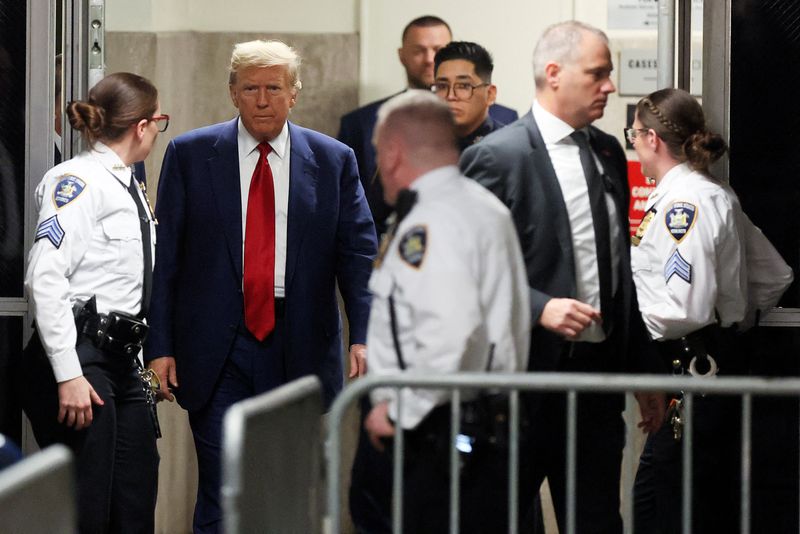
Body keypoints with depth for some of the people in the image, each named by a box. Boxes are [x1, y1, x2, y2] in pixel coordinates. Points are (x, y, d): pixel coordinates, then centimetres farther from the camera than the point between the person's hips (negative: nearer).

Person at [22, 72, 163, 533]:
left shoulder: (129, 187, 17)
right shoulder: (79, 180, -10)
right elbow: (45, 278, -19)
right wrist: (69, 375, -23)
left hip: (123, 360, 9)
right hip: (78, 360, -9)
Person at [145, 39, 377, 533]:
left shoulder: (333, 160, 5)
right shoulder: (190, 155, 4)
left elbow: (360, 254, 0)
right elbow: (165, 256, 4)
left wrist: (365, 336, -14)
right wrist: (159, 345, -3)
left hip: (301, 354, 1)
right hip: (218, 353, -1)